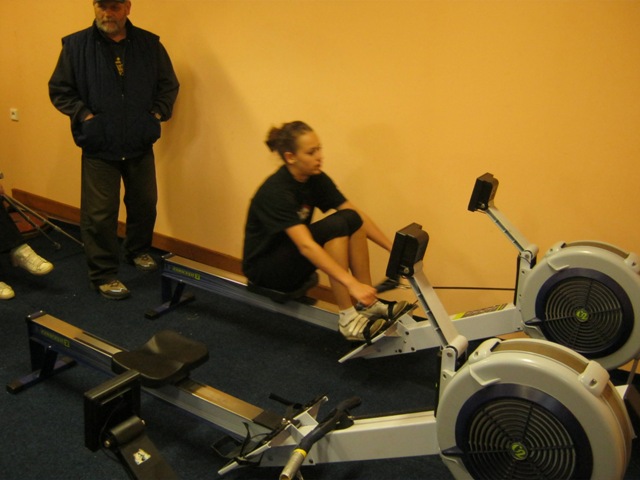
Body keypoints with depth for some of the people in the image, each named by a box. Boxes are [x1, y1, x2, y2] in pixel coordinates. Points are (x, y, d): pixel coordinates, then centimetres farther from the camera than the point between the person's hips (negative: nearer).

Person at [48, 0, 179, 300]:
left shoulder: (149, 44, 1)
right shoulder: (76, 45, -4)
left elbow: (169, 84, 9)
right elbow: (59, 90, 0)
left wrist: (158, 113, -2)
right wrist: (84, 115, -10)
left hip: (140, 144, 3)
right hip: (98, 146, -2)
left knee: (144, 204, 16)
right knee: (99, 214, 0)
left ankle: (138, 251, 41)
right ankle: (103, 275, 12)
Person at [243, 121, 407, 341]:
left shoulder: (315, 178, -6)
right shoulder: (276, 191, -29)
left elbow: (358, 216, -3)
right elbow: (306, 246, -40)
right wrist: (352, 284, -47)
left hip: (293, 259, 7)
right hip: (264, 268, -7)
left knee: (351, 219, -15)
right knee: (336, 226, -28)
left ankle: (369, 305, -9)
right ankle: (348, 319, -25)